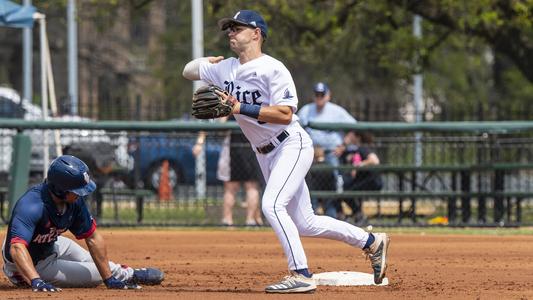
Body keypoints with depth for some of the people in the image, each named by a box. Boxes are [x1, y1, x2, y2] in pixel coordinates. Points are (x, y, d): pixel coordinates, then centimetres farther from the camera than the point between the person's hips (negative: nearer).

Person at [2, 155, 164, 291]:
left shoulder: (75, 200, -17)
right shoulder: (32, 206, -42)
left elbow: (93, 238, -10)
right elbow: (17, 248, -53)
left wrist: (109, 279, -12)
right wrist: (36, 282, -66)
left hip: (51, 245, 6)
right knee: (93, 273, 3)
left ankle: (128, 274, 50)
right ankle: (127, 275, 33)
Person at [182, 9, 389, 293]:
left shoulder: (273, 69, -17)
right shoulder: (226, 69, 5)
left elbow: (285, 114, -25)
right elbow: (188, 70, 18)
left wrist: (241, 108, -27)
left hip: (292, 145, -8)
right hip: (265, 154, 8)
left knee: (271, 205, -26)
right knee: (304, 224, 11)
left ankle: (301, 275, -24)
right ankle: (372, 242, 26)